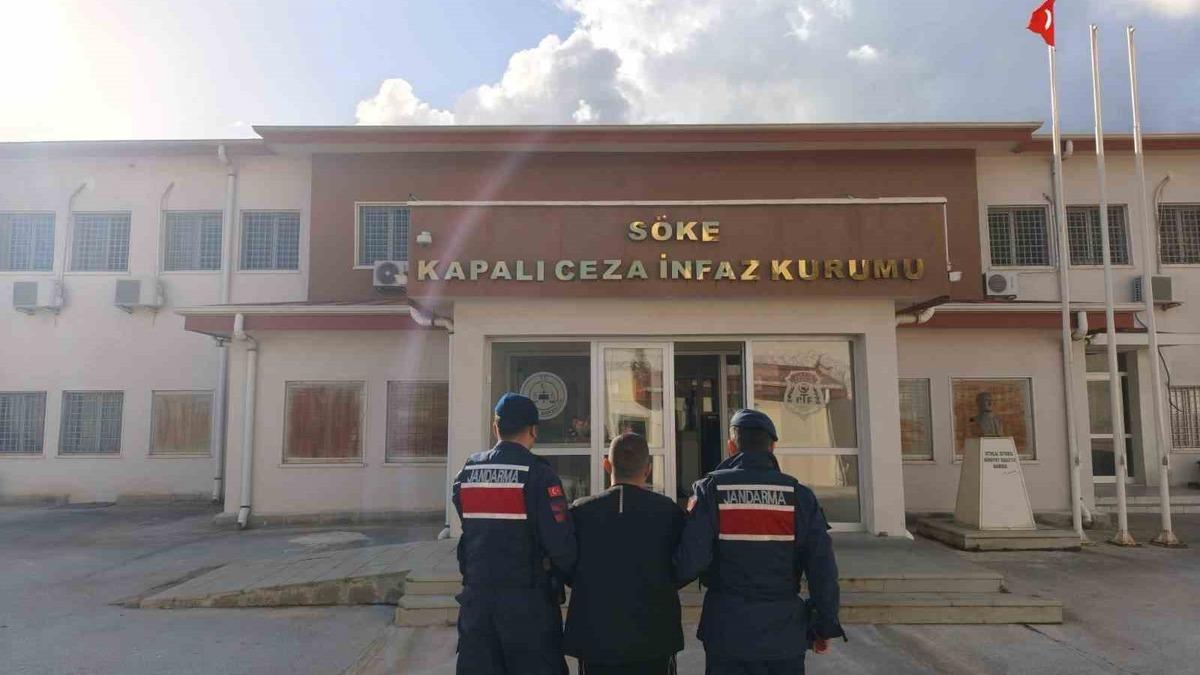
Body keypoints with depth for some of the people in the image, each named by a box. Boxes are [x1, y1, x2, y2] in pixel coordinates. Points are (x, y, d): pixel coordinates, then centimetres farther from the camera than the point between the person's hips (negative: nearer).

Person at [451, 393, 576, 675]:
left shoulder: (467, 472, 3)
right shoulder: (538, 474, -13)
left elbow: (470, 529, 6)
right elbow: (560, 541, -18)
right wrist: (568, 575, 1)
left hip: (476, 596, 5)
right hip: (527, 599, -4)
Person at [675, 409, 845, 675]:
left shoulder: (712, 489, -6)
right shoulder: (799, 495, -1)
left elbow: (690, 561, -15)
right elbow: (822, 567, -3)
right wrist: (826, 626, 8)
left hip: (727, 634, -1)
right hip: (785, 636, 1)